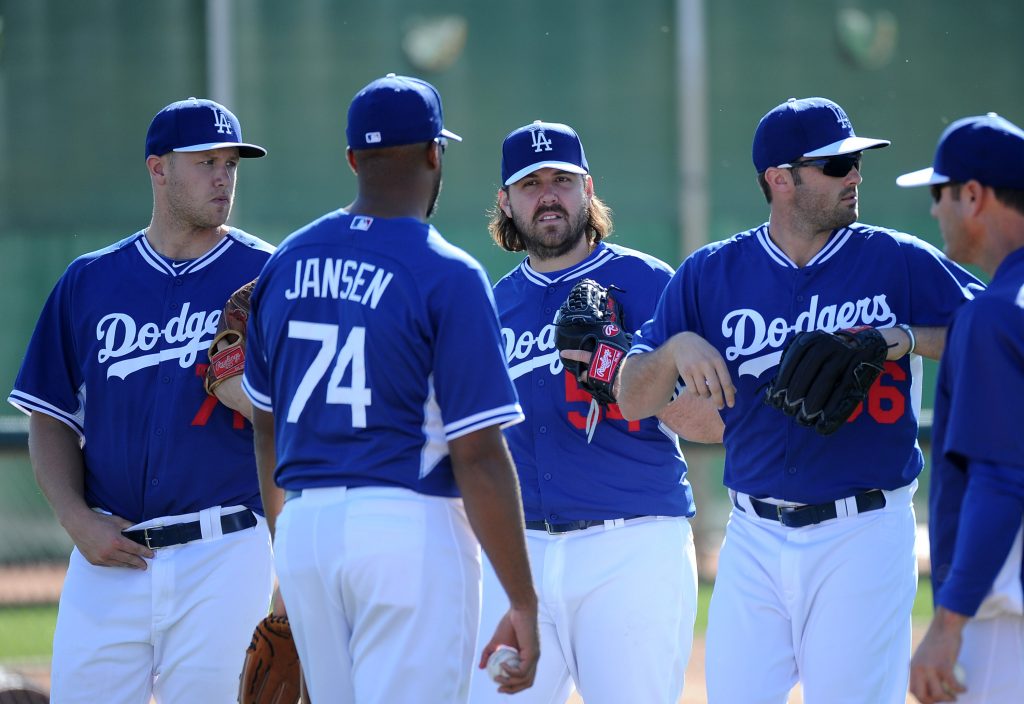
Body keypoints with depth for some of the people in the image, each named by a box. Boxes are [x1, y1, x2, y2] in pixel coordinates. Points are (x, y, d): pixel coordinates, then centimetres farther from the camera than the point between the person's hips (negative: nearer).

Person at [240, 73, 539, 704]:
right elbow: (478, 457, -13)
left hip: (304, 532, 6)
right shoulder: (447, 275, -9)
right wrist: (524, 604, -9)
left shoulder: (286, 264, 9)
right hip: (411, 528, -6)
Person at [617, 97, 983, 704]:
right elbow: (632, 401, 7)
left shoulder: (899, 262, 0)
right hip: (756, 536, 2)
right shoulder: (710, 275, 6)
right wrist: (677, 347, -13)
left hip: (864, 536, -2)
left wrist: (906, 339, -15)